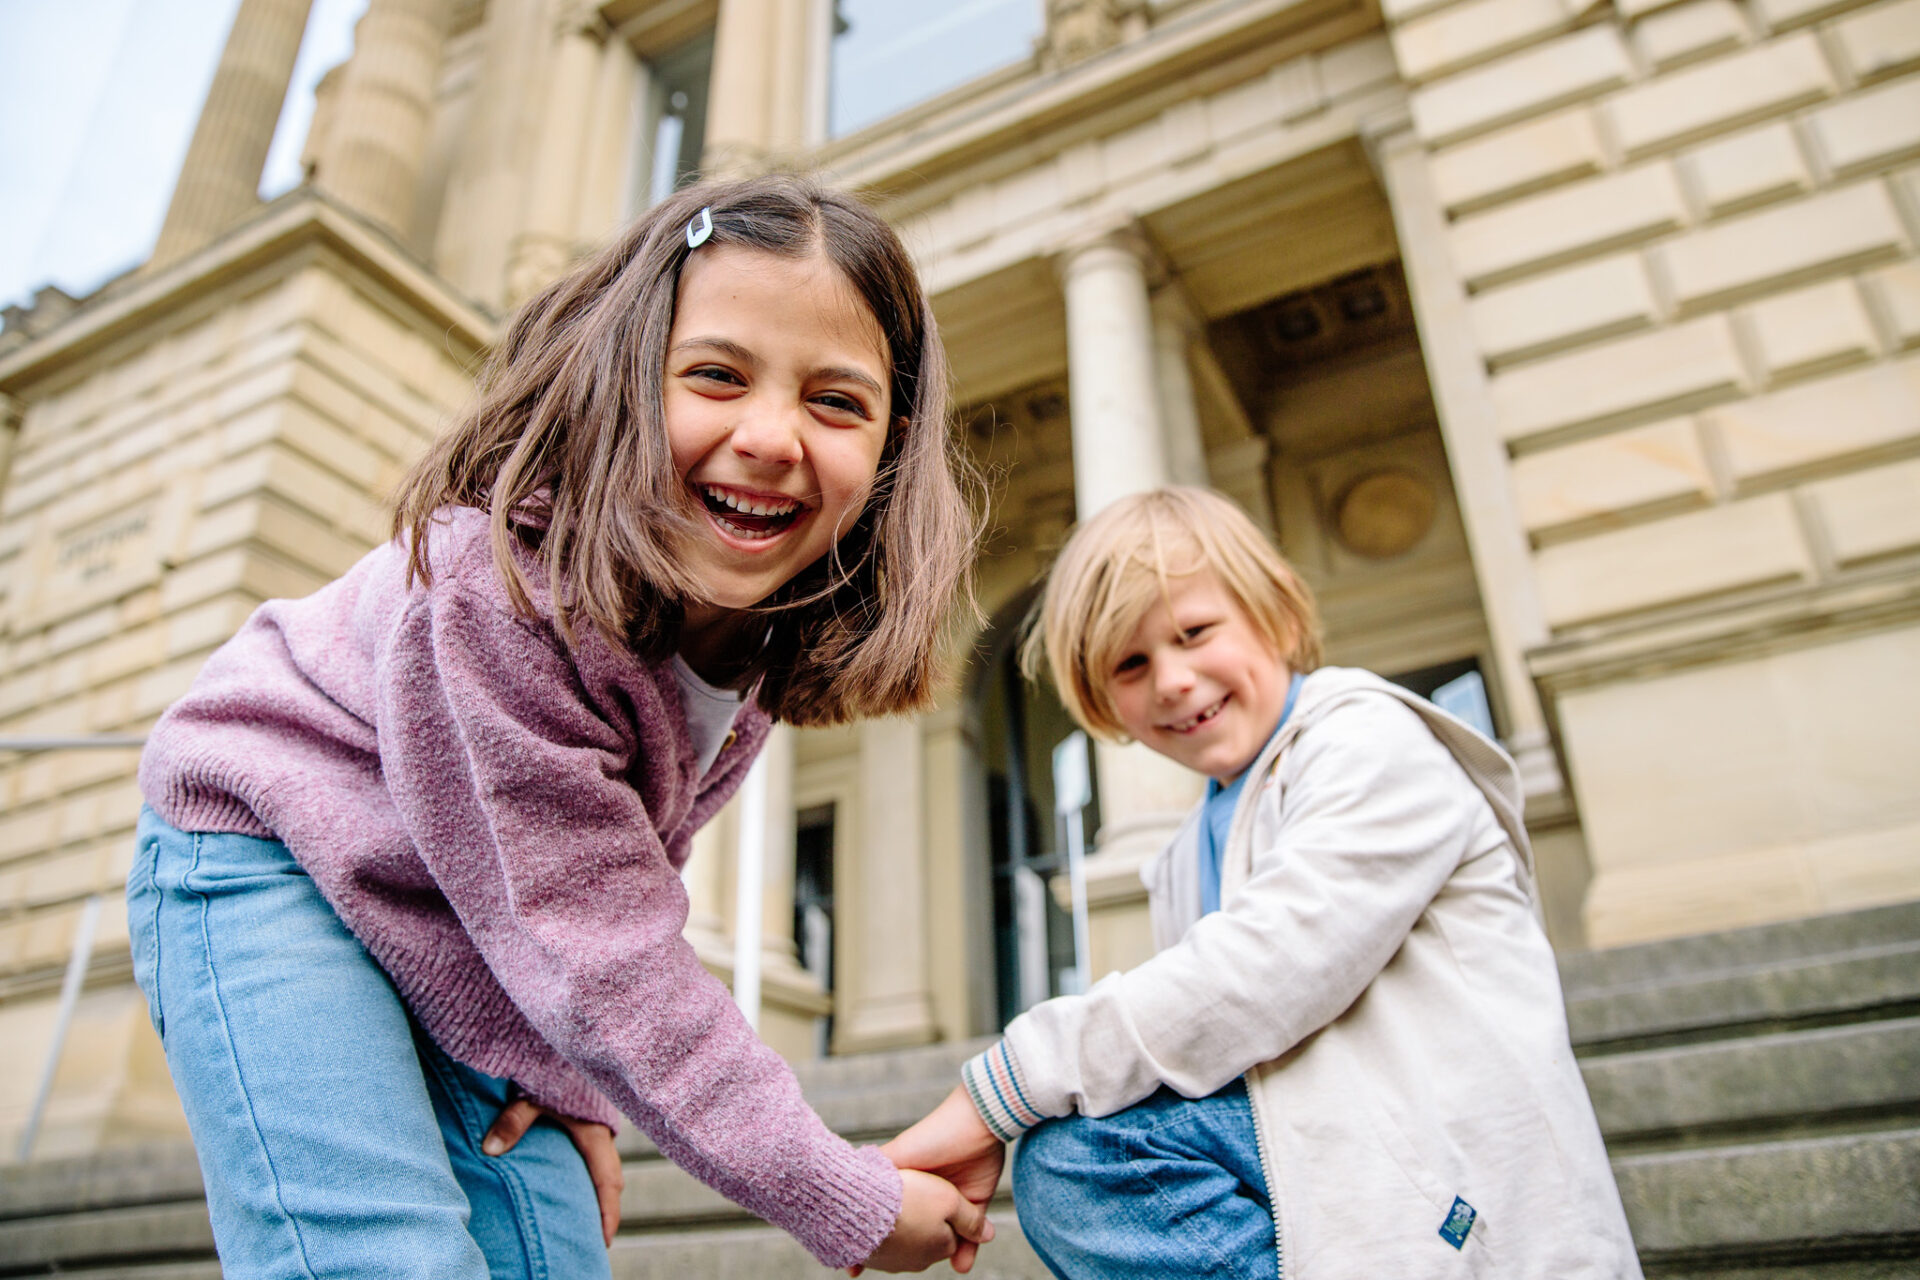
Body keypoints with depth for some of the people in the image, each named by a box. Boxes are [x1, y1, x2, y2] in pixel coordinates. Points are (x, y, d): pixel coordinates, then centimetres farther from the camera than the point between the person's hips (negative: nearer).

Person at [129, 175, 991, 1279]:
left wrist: (570, 1081, -9)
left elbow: (619, 890, -1)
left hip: (464, 936, 6)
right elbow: (602, 952, -33)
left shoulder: (766, 623, -14)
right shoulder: (496, 593, -35)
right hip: (273, 859, -6)